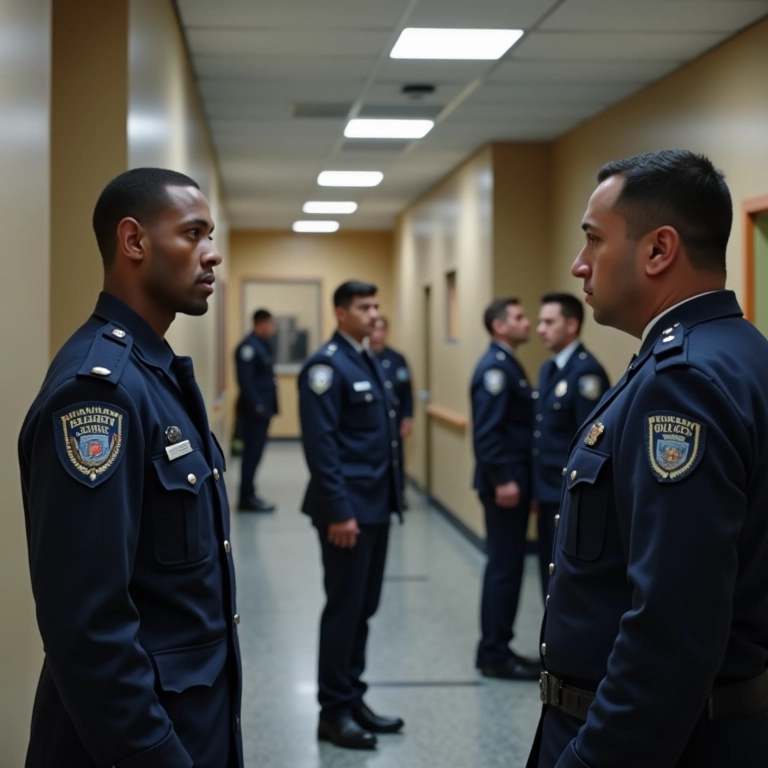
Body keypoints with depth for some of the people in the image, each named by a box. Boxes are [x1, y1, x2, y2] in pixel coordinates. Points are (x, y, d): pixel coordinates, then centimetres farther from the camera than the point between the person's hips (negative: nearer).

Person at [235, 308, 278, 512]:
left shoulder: (262, 345, 16)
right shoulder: (248, 347, -15)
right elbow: (245, 381, -21)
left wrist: (267, 407, 14)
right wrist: (256, 406, -23)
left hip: (261, 409, 10)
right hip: (253, 411, -10)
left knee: (254, 453, 12)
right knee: (252, 453, -5)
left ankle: (249, 495, 18)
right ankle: (247, 497, 0)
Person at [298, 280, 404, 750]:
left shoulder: (371, 363, 14)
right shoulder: (326, 366, -13)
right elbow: (321, 446, -19)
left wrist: (390, 496, 15)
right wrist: (338, 510, -22)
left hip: (376, 505, 9)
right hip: (348, 508, -8)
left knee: (364, 608, 14)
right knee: (344, 608, -1)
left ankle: (353, 699, 24)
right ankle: (334, 711, 10)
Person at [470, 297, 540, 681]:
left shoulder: (508, 363, 16)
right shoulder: (495, 367, -16)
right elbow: (487, 431, -22)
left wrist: (516, 478, 15)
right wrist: (502, 479, -24)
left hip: (515, 478, 10)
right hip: (504, 482, -10)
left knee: (506, 565, 14)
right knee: (504, 567, -4)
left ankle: (496, 648, 22)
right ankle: (494, 655, 4)